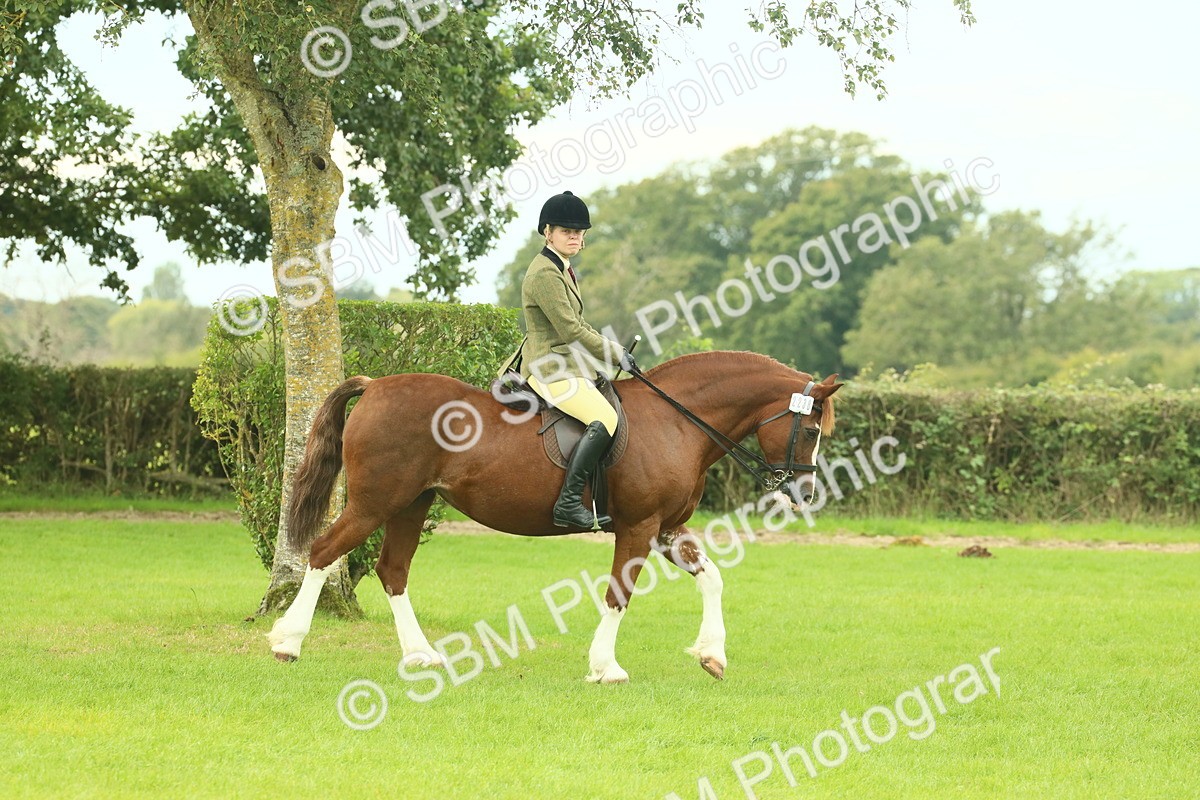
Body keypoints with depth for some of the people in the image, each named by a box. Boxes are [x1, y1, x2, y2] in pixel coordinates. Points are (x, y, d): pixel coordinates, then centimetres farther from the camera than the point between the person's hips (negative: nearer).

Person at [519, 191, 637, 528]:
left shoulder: (563, 270, 17)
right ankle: (569, 503, -31)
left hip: (567, 366, 11)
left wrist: (614, 348, 15)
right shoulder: (544, 273, -16)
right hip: (549, 368, -11)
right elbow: (571, 330, -18)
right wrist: (615, 353, -9)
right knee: (605, 419, -28)